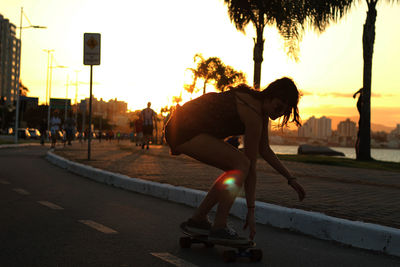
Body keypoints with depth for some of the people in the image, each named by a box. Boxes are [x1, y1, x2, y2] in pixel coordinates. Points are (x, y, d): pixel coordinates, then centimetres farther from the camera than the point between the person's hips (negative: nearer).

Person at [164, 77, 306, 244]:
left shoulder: (261, 106, 7)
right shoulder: (253, 114, -20)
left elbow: (264, 150, 19)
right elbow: (251, 166, -16)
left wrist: (290, 179, 20)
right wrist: (251, 211, -10)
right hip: (184, 131, -10)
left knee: (236, 168, 9)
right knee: (242, 165, -18)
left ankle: (198, 219, 13)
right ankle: (219, 228, -14)